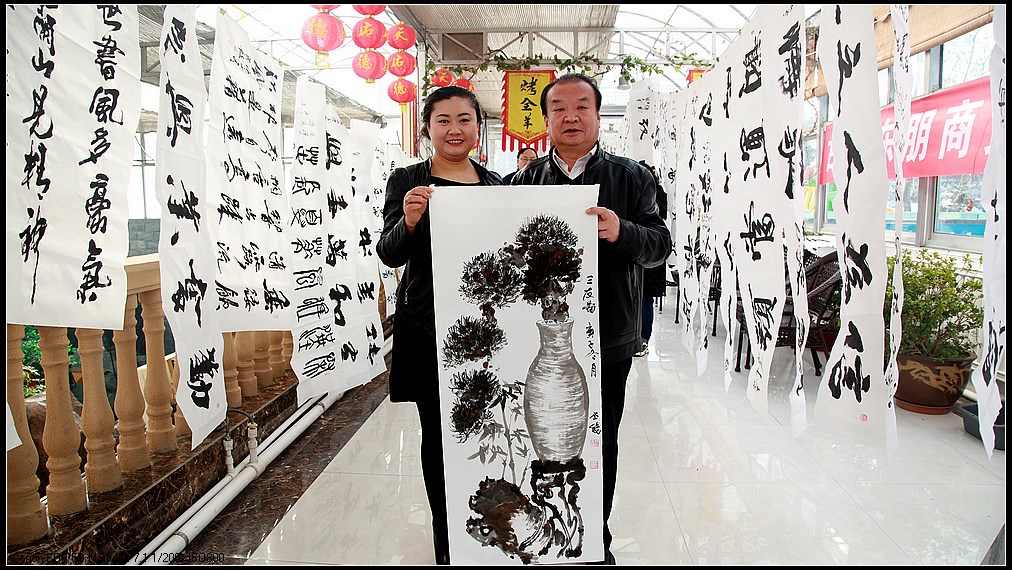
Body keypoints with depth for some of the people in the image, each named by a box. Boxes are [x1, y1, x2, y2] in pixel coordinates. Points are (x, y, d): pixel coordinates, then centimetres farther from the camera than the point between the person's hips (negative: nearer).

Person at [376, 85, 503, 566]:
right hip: (427, 329, -2)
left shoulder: (495, 183, 10)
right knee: (437, 432, 6)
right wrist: (409, 221, -29)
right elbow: (389, 254, -9)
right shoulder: (407, 181, 1)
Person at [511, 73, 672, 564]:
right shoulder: (526, 181, 8)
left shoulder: (631, 178, 4)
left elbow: (660, 245, -3)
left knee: (600, 443, 12)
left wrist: (621, 231, -23)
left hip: (608, 340, 0)